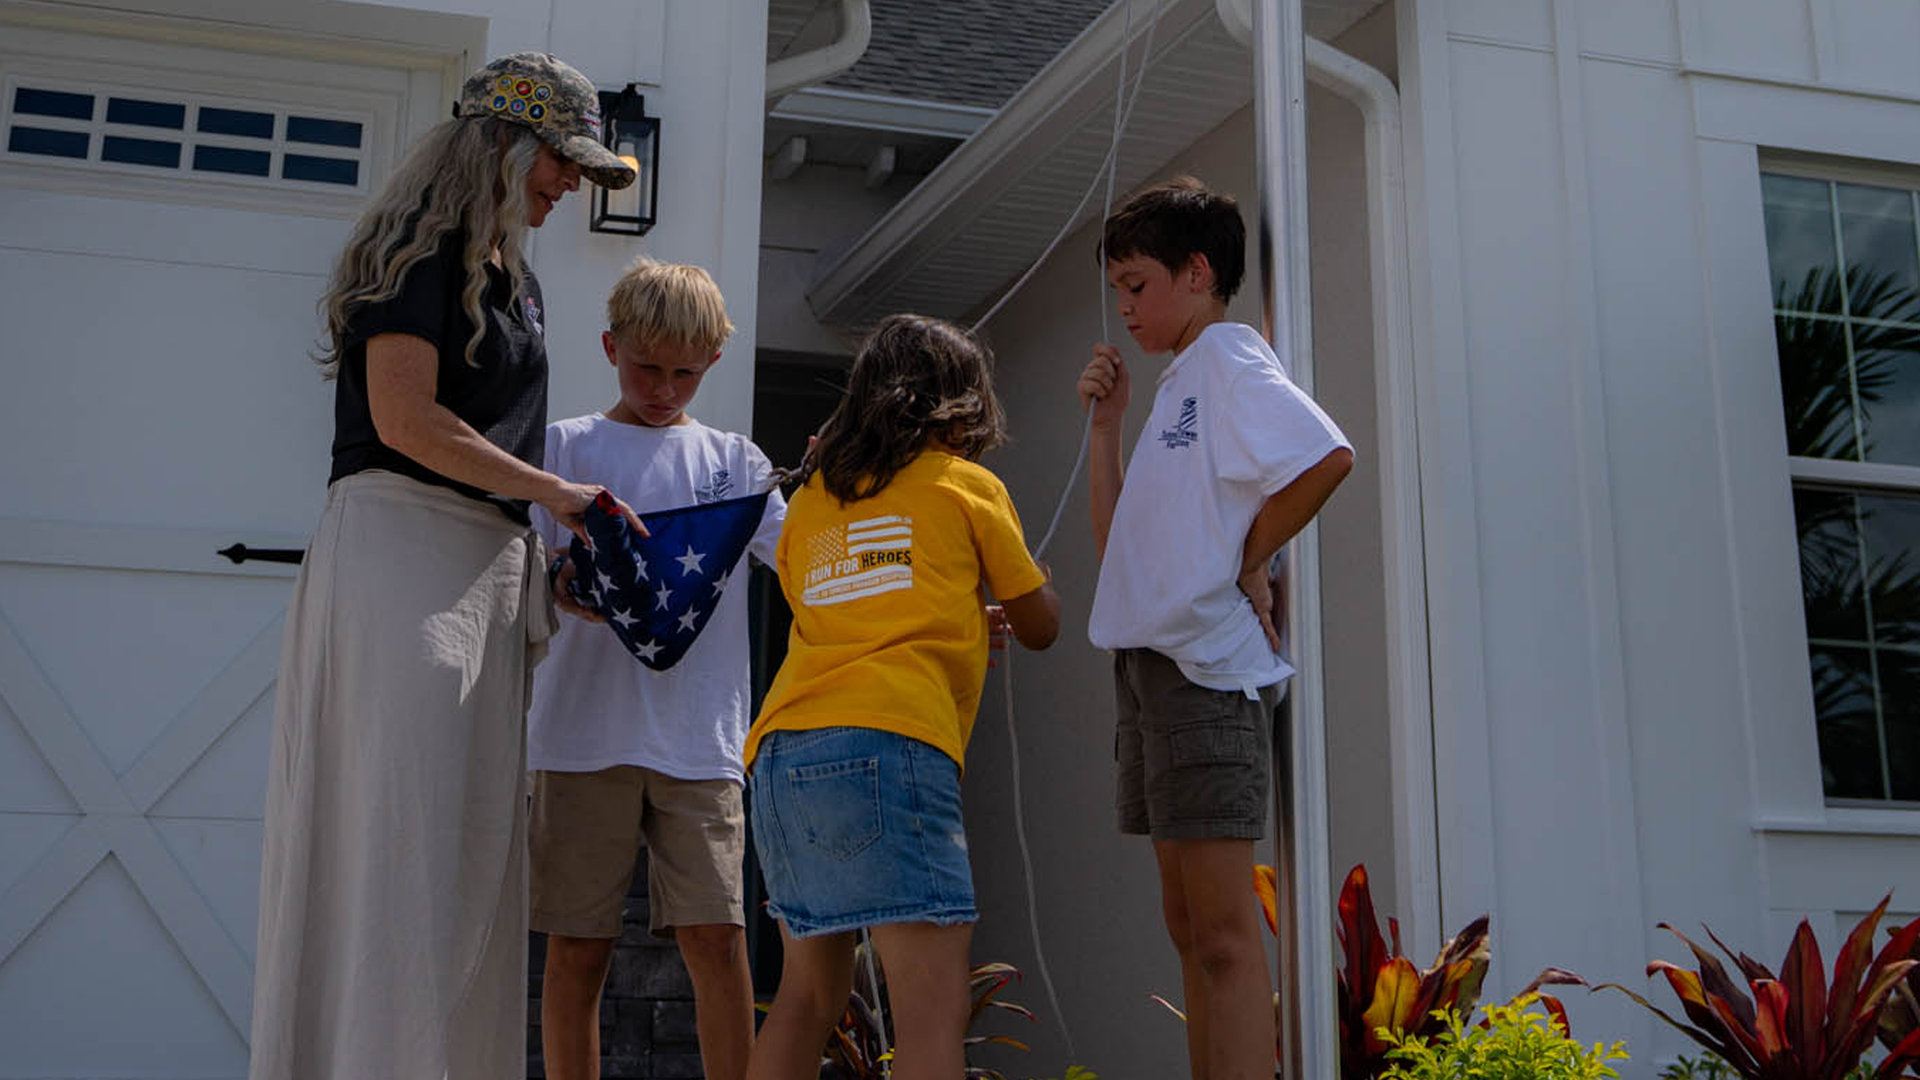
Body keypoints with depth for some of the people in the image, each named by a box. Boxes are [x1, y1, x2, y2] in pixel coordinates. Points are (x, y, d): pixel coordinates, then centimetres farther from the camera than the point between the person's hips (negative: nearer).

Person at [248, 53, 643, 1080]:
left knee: (475, 846, 4)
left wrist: (555, 567, 13)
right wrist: (552, 491, -8)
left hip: (489, 570, 9)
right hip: (400, 548, -8)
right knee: (395, 834, -12)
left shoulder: (515, 279, 23)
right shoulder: (422, 245, -3)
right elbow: (405, 420, -14)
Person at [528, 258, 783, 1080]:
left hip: (700, 736, 1)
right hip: (585, 731, -1)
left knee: (716, 936, -5)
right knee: (577, 947, 2)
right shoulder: (562, 446, 11)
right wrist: (562, 587, -18)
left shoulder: (733, 459, 15)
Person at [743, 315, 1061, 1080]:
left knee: (809, 992, 17)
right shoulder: (968, 486, 11)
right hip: (886, 744, -6)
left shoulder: (809, 499, 23)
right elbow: (1041, 626, 19)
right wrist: (1011, 585, 41)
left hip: (778, 755, 6)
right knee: (934, 1005, -11)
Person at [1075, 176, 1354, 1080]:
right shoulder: (1178, 383, 21)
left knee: (1222, 930, -11)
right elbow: (1117, 539, 20)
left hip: (1205, 663, -10)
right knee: (1188, 926, 11)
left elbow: (1327, 456, -24)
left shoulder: (1228, 358, -5)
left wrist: (1250, 559, -14)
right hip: (1150, 661, 10)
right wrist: (1105, 420, 13)